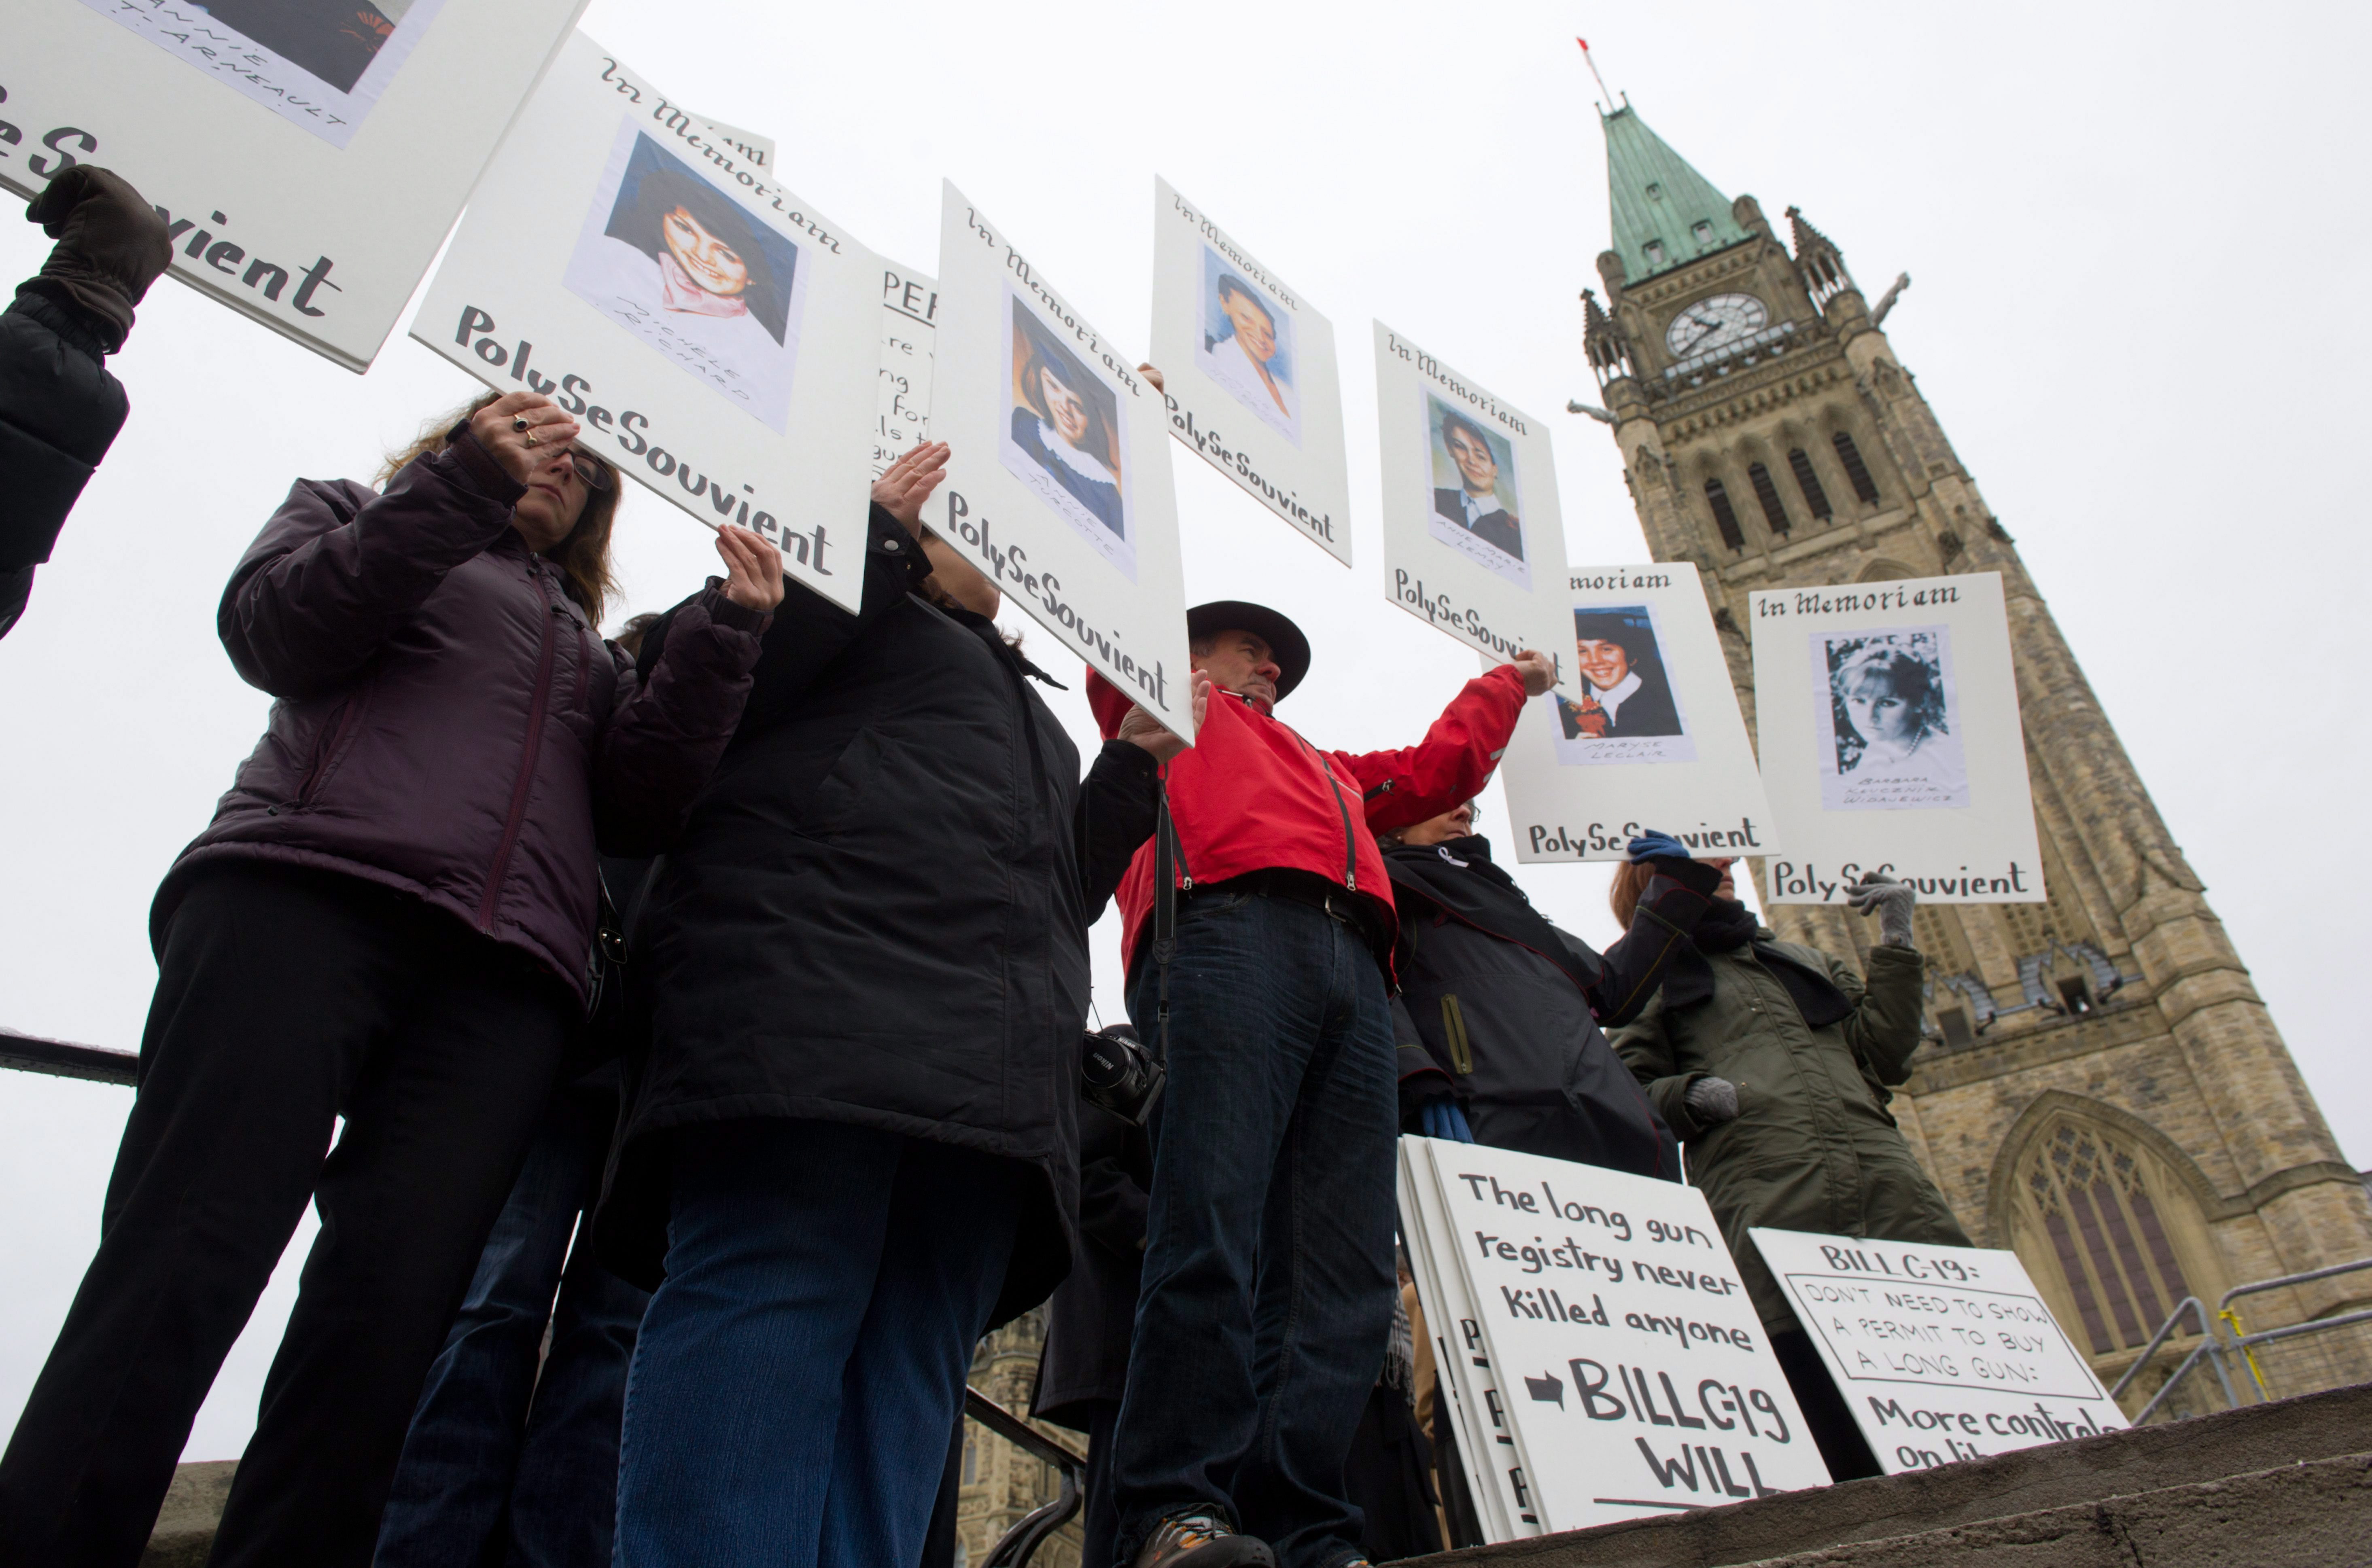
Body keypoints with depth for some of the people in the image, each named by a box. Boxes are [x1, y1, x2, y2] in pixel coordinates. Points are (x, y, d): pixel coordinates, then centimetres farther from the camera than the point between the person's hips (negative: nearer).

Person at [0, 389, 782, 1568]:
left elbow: (638, 804, 15)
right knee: (175, 1282, -16)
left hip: (497, 981, 3)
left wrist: (723, 630, 5)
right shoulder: (355, 514, 29)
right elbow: (272, 628, 6)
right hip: (301, 896, -2)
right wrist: (465, 484, -2)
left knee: (383, 1326, -13)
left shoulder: (588, 649, 34)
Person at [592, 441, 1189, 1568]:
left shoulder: (1027, 717, 40)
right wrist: (875, 532, 4)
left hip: (988, 1086, 7)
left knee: (905, 1381, -4)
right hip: (816, 999, -7)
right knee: (769, 1305, -20)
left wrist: (1134, 770, 25)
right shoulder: (846, 603, 22)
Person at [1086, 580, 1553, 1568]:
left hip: (1352, 972, 6)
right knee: (1215, 1223, -22)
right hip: (1227, 931, -6)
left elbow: (1434, 770, 54)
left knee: (1347, 1268, -10)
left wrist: (1506, 684, 64)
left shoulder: (1324, 771, 47)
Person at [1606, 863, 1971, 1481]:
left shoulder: (1812, 962, 34)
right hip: (1769, 1213, -4)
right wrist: (1689, 1095, -11)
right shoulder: (1656, 977, 19)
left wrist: (1895, 941, 18)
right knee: (1845, 1455, -12)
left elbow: (1881, 1057, 20)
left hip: (1891, 1194, 5)